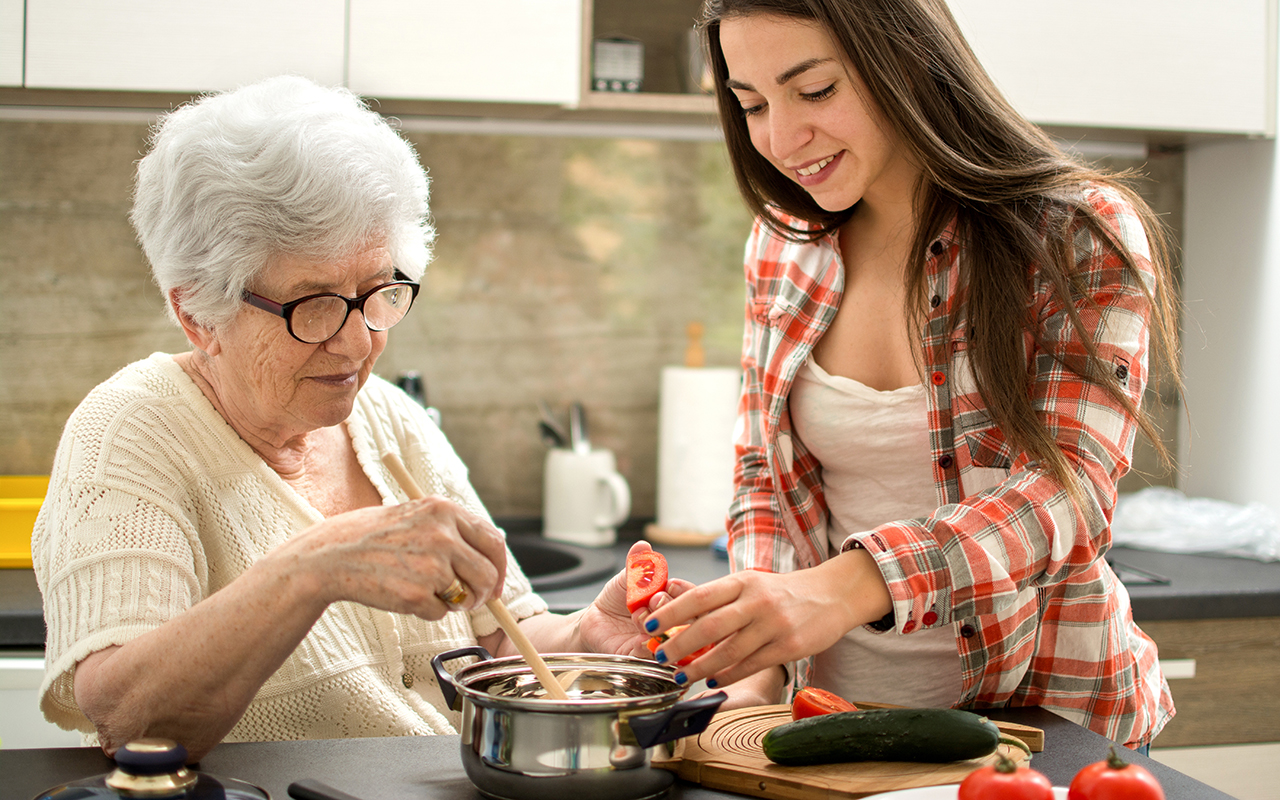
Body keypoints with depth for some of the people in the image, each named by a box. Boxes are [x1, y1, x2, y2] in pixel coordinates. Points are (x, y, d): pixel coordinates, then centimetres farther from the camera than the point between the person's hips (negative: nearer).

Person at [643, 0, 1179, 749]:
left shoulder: (1080, 236, -9)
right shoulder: (784, 244, 6)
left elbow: (1070, 492, -19)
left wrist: (844, 588, -35)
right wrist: (759, 665, -7)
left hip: (1040, 717, -4)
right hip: (835, 704, 5)